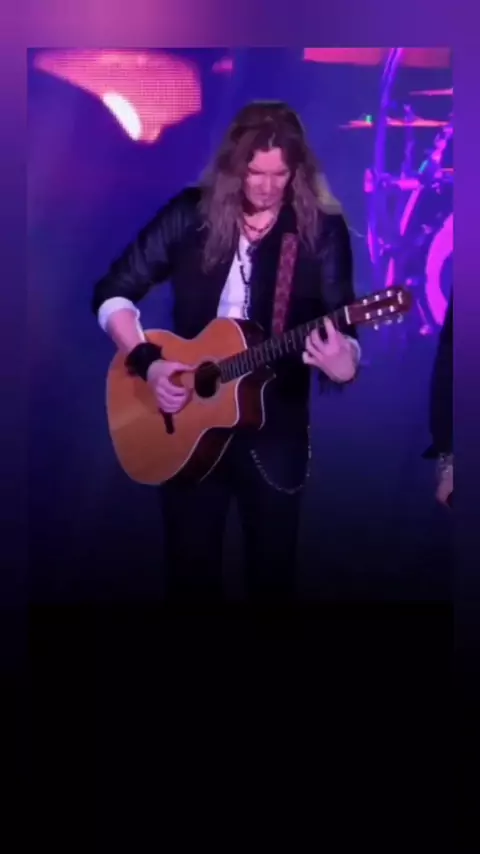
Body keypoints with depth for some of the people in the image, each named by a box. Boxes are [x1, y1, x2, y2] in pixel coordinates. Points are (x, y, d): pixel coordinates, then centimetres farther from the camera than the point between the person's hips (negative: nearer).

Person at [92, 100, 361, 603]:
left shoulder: (322, 229, -5)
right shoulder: (191, 213, -2)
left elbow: (342, 326, -11)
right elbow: (113, 292, 1)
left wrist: (344, 364, -33)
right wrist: (146, 363, -12)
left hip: (275, 426, -1)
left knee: (272, 571, 11)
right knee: (189, 569, 13)